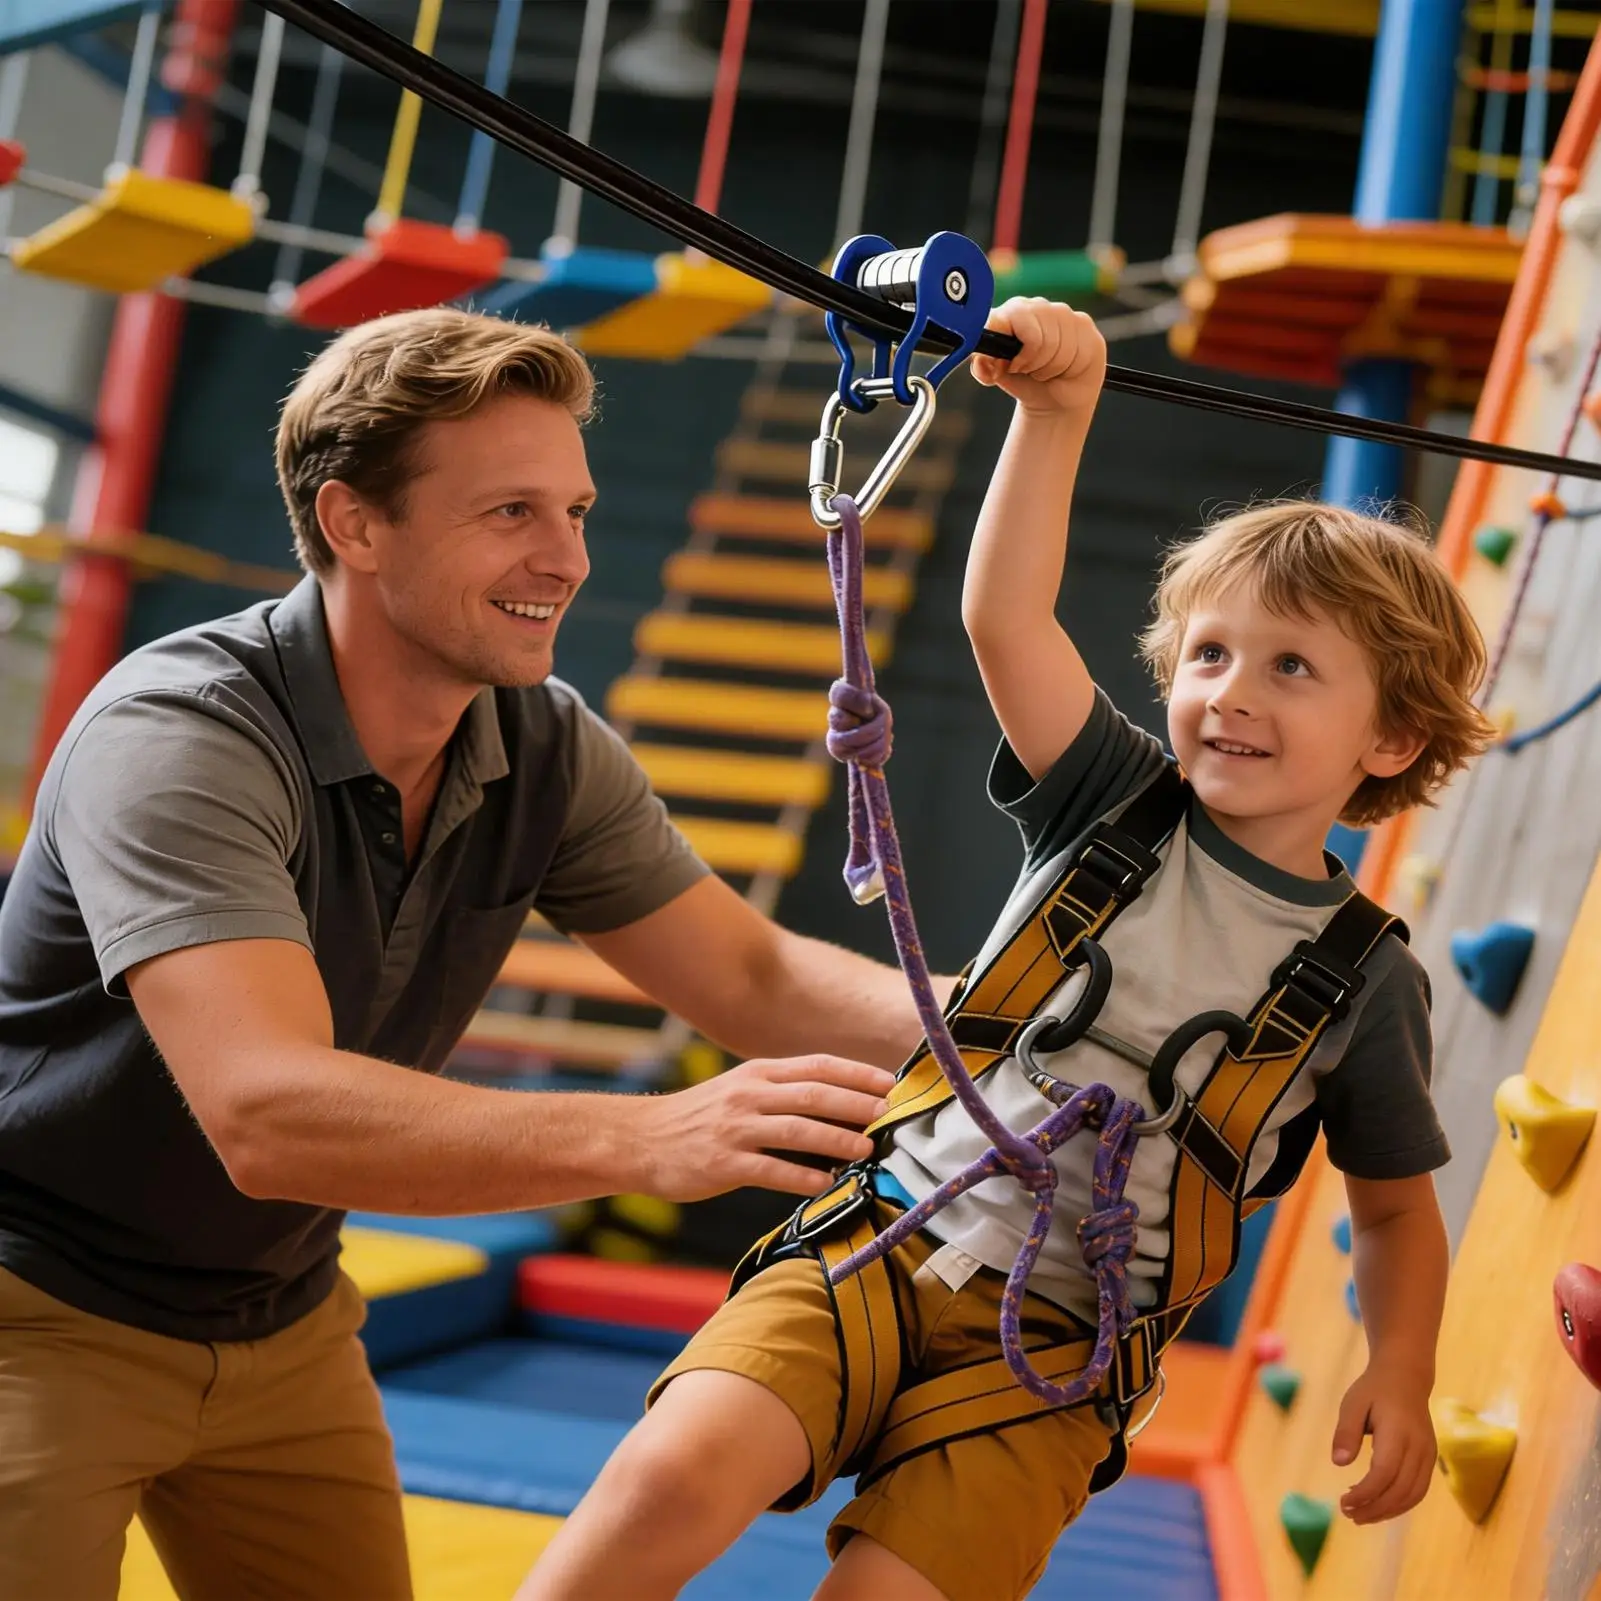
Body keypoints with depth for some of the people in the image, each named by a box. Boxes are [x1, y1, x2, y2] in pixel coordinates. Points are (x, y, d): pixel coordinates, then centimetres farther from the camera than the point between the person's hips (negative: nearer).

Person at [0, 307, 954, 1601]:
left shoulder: (548, 753, -8)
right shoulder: (183, 736, -29)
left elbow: (758, 980, -4)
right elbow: (269, 1114, -42)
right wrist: (649, 1138, -53)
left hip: (281, 1326, 6)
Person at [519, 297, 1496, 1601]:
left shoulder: (1365, 977, 4)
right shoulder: (1120, 804, 6)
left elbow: (1396, 1205, 13)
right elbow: (1003, 615, -6)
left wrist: (1400, 1372, -2)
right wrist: (1057, 406, -15)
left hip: (1052, 1348, 0)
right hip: (887, 1233, 1)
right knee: (672, 1473, -24)